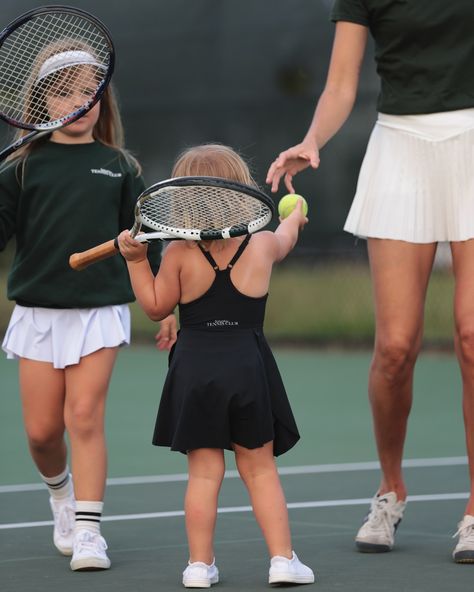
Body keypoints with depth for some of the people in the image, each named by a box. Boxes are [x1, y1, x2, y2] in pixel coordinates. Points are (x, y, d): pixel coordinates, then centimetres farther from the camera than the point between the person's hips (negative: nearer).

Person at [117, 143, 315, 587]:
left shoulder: (179, 253, -6)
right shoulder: (264, 245, 2)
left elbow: (156, 307, 2)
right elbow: (285, 236, 27)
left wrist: (135, 260, 6)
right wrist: (294, 217, 49)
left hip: (194, 368, -1)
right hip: (247, 364, 1)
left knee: (204, 471, 5)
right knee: (259, 467, 9)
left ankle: (200, 564, 6)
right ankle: (282, 558, 5)